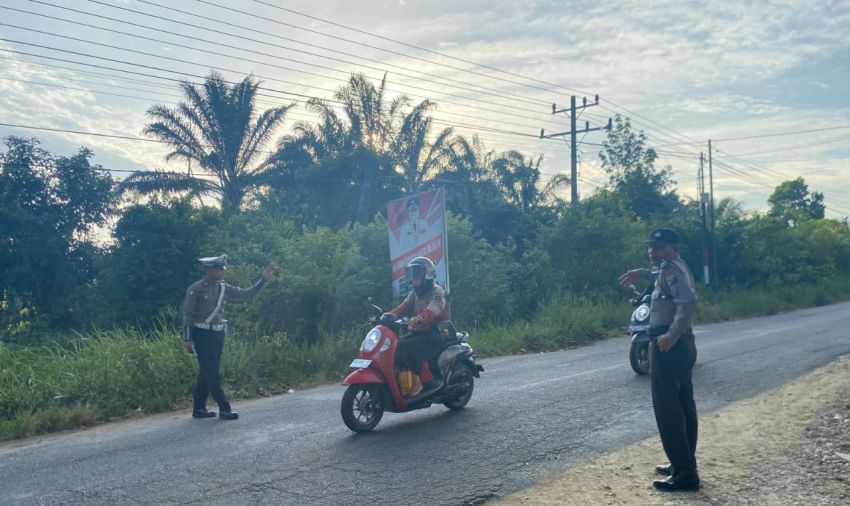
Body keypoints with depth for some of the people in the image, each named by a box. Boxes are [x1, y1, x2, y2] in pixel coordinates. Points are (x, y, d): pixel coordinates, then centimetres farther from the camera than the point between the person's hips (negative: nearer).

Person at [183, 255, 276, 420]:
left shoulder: (223, 287, 6)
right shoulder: (195, 289, -11)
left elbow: (245, 294, 5)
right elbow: (187, 314, -10)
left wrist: (262, 279, -5)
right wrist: (188, 340, -14)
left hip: (218, 335, 7)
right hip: (202, 335, -7)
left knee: (207, 372, 12)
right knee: (212, 373, -6)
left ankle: (199, 409, 20)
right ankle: (224, 409, -4)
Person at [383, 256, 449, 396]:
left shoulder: (436, 292, -6)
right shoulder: (413, 294, 20)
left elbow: (433, 310, -26)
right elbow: (403, 307, 5)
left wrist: (419, 319, -46)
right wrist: (389, 315, -16)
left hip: (435, 334, -8)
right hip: (418, 333, 8)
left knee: (407, 347, -31)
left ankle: (417, 380, -27)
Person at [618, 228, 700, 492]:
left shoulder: (670, 268, -14)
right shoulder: (677, 266, 15)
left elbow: (688, 301, -30)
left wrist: (671, 335, -32)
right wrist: (641, 273, 36)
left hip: (668, 346, -10)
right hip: (683, 344, 10)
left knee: (667, 408, -7)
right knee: (683, 405, 14)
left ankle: (685, 473, -5)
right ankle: (684, 464, 23)